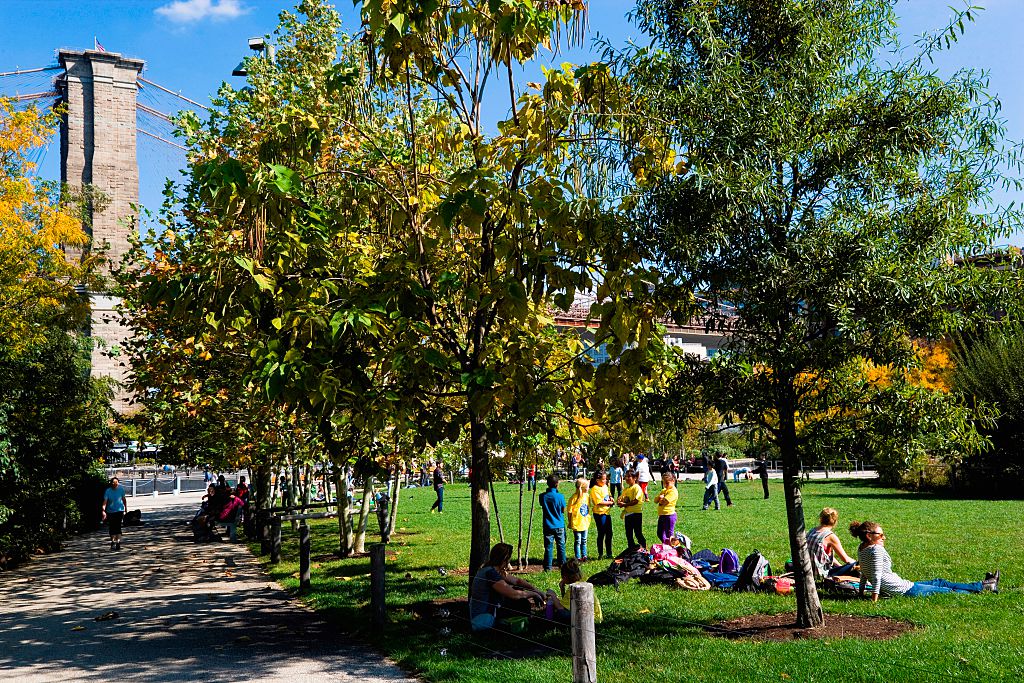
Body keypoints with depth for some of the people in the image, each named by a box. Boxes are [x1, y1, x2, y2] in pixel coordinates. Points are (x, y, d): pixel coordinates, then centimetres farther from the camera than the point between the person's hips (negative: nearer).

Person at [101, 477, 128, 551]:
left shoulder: (121, 489, -4)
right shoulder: (108, 491, -9)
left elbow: (124, 499, 9)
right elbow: (105, 501, -15)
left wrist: (126, 508, 15)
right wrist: (103, 511, -27)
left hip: (119, 511, -1)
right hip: (110, 511, 1)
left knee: (118, 526, -11)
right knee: (111, 528, 6)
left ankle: (118, 543, -10)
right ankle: (113, 542, 23)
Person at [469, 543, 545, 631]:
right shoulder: (490, 573, -24)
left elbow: (517, 580, 14)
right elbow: (514, 594, -25)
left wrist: (535, 589, 5)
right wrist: (533, 594, -10)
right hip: (482, 620, -10)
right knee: (524, 604, -9)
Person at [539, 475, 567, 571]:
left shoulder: (542, 496, -7)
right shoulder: (560, 496, -12)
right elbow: (563, 510, -1)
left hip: (548, 526, 1)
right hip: (559, 525, -1)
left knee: (548, 547, 4)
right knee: (561, 545, 12)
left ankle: (548, 567, 4)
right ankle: (562, 565, 19)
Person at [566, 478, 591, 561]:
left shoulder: (587, 496, 2)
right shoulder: (574, 498, -19)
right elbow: (569, 511, -12)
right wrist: (570, 523, -8)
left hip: (585, 523, 6)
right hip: (577, 524, -6)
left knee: (584, 541, 15)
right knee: (578, 541, 4)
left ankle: (584, 556, 26)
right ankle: (578, 558, 14)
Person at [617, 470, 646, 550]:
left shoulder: (637, 488, -12)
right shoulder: (626, 489, 13)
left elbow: (635, 501, -20)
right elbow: (621, 498, 15)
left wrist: (624, 504, -19)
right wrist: (619, 501, -8)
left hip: (636, 513, -8)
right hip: (628, 513, 8)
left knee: (638, 533, -3)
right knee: (628, 533, 13)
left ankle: (644, 548, 7)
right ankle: (631, 547, 24)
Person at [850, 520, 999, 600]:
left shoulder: (862, 549, 3)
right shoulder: (877, 550, -25)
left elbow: (864, 573, 11)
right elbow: (876, 576, -27)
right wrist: (874, 598, -25)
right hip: (904, 590, -10)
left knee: (938, 582, 23)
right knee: (947, 590, 11)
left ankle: (983, 584, 36)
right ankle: (983, 586, 29)